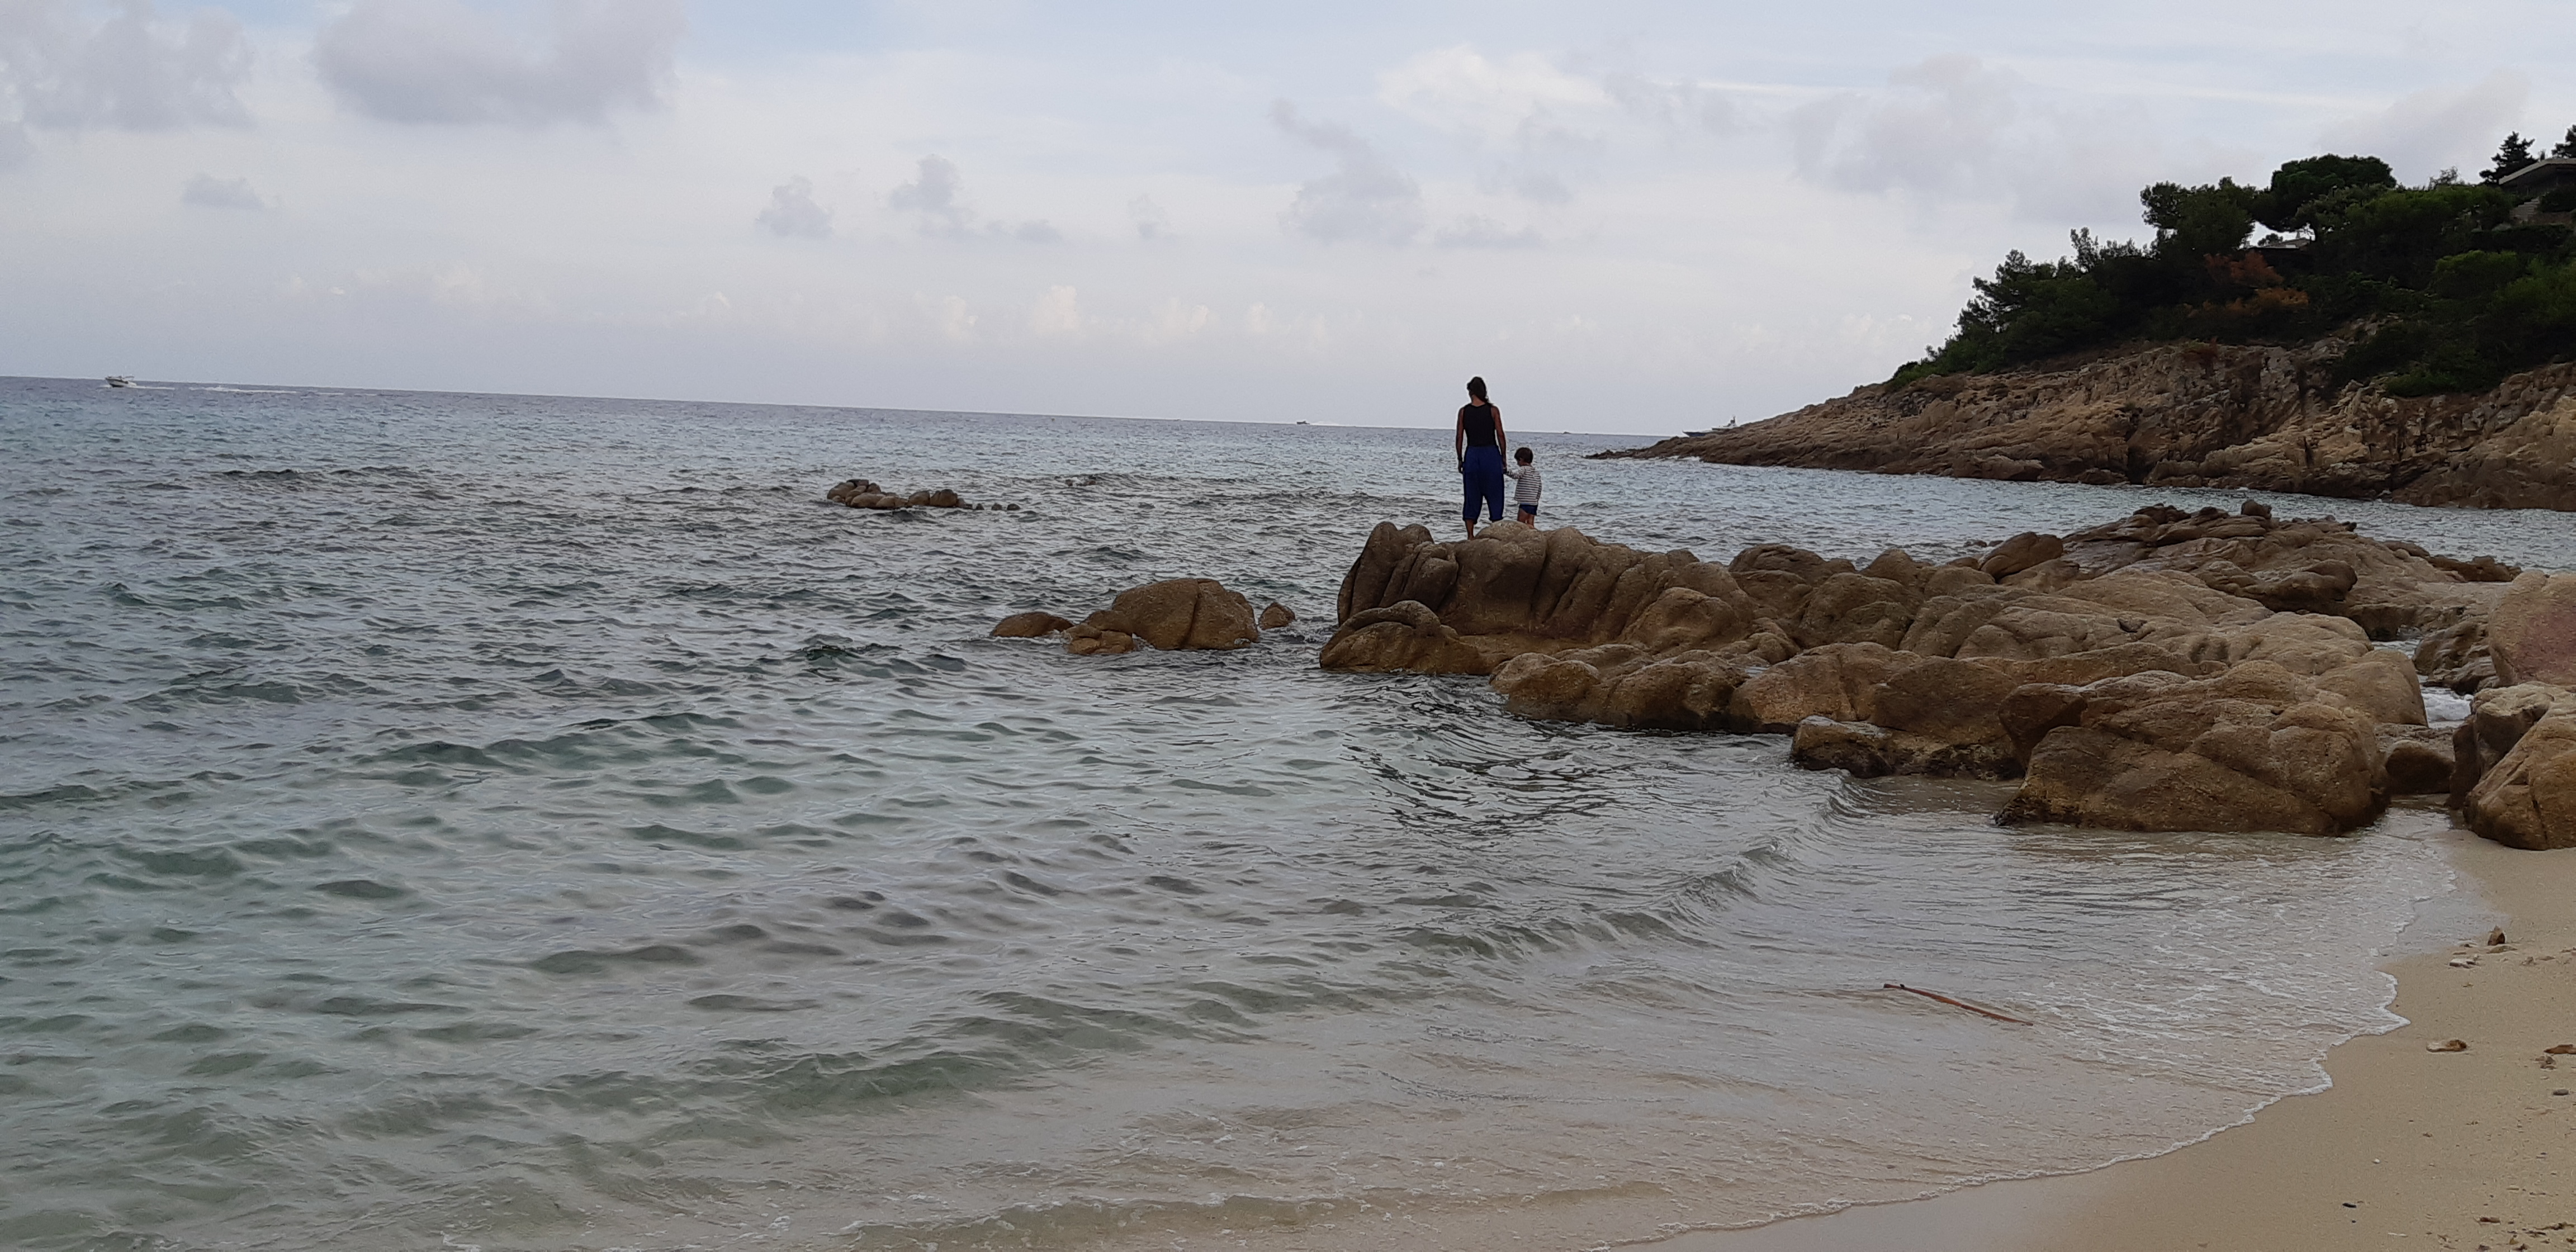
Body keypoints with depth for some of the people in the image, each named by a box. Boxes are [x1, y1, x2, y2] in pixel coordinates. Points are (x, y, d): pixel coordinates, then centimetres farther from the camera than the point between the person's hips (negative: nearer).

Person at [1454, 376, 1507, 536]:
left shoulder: (1463, 412, 0)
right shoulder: (1493, 410, -3)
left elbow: (1459, 438, 2)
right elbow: (1500, 435, -3)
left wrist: (1460, 460, 10)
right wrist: (1503, 457, 6)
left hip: (1471, 455, 1)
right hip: (1491, 453, -1)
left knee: (1472, 496, 7)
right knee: (1494, 494, 6)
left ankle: (1470, 535, 4)